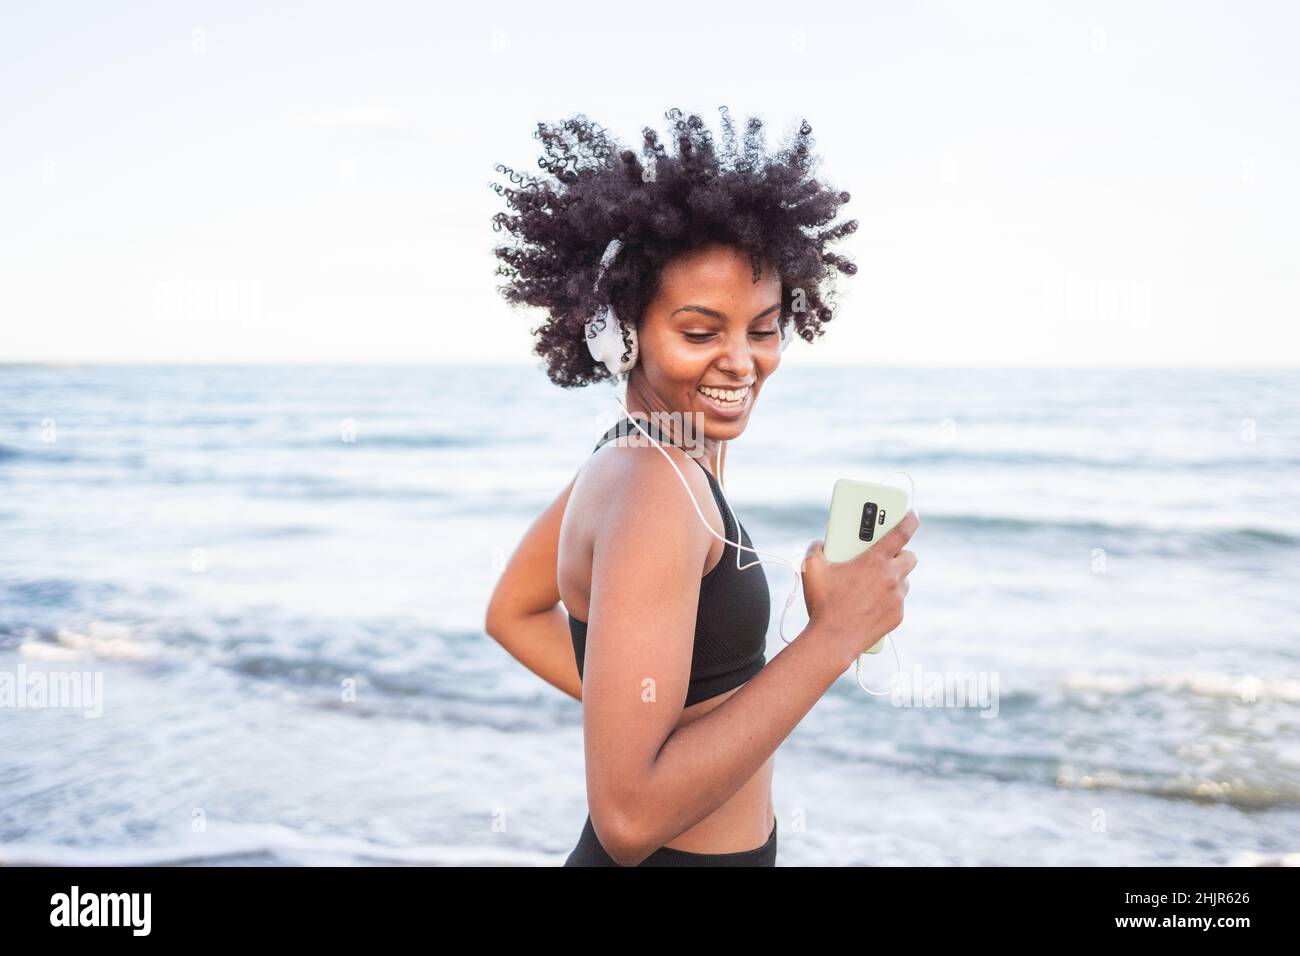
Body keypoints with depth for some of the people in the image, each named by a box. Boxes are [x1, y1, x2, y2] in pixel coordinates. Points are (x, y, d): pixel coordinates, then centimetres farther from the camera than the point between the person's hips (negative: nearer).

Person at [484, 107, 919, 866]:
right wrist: (833, 636, -26)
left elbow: (515, 614, 15)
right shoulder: (651, 493, -26)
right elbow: (630, 817, -30)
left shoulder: (625, 456, 1)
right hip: (671, 855, -9)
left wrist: (647, 713, 5)